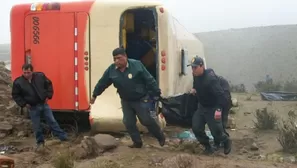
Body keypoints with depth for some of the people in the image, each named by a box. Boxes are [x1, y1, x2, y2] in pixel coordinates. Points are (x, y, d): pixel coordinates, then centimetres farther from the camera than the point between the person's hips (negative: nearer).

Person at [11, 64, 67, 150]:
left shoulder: (40, 76, -7)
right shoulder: (18, 82, -12)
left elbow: (49, 84, 7)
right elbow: (15, 95, -2)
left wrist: (48, 96, -1)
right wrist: (24, 104, -9)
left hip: (44, 104, 1)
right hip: (32, 108, -1)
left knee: (52, 121, 7)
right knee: (36, 126, 8)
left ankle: (64, 137, 14)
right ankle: (40, 142, 25)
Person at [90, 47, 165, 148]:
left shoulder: (137, 65, -18)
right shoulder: (111, 70, -7)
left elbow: (149, 80, -15)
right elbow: (102, 83, 5)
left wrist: (156, 93, -14)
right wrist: (94, 95, 12)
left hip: (141, 100, -4)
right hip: (126, 101, 5)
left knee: (146, 120, -3)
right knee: (128, 123, 5)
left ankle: (161, 137, 20)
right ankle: (137, 142, 23)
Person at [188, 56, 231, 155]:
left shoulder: (210, 78, -30)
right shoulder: (196, 75, -4)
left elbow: (220, 94, -36)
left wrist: (219, 109, -45)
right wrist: (194, 88, 2)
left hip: (213, 108, -7)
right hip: (202, 106, 8)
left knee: (216, 131, -4)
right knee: (196, 127, 0)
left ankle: (226, 141, 29)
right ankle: (208, 147, 19)